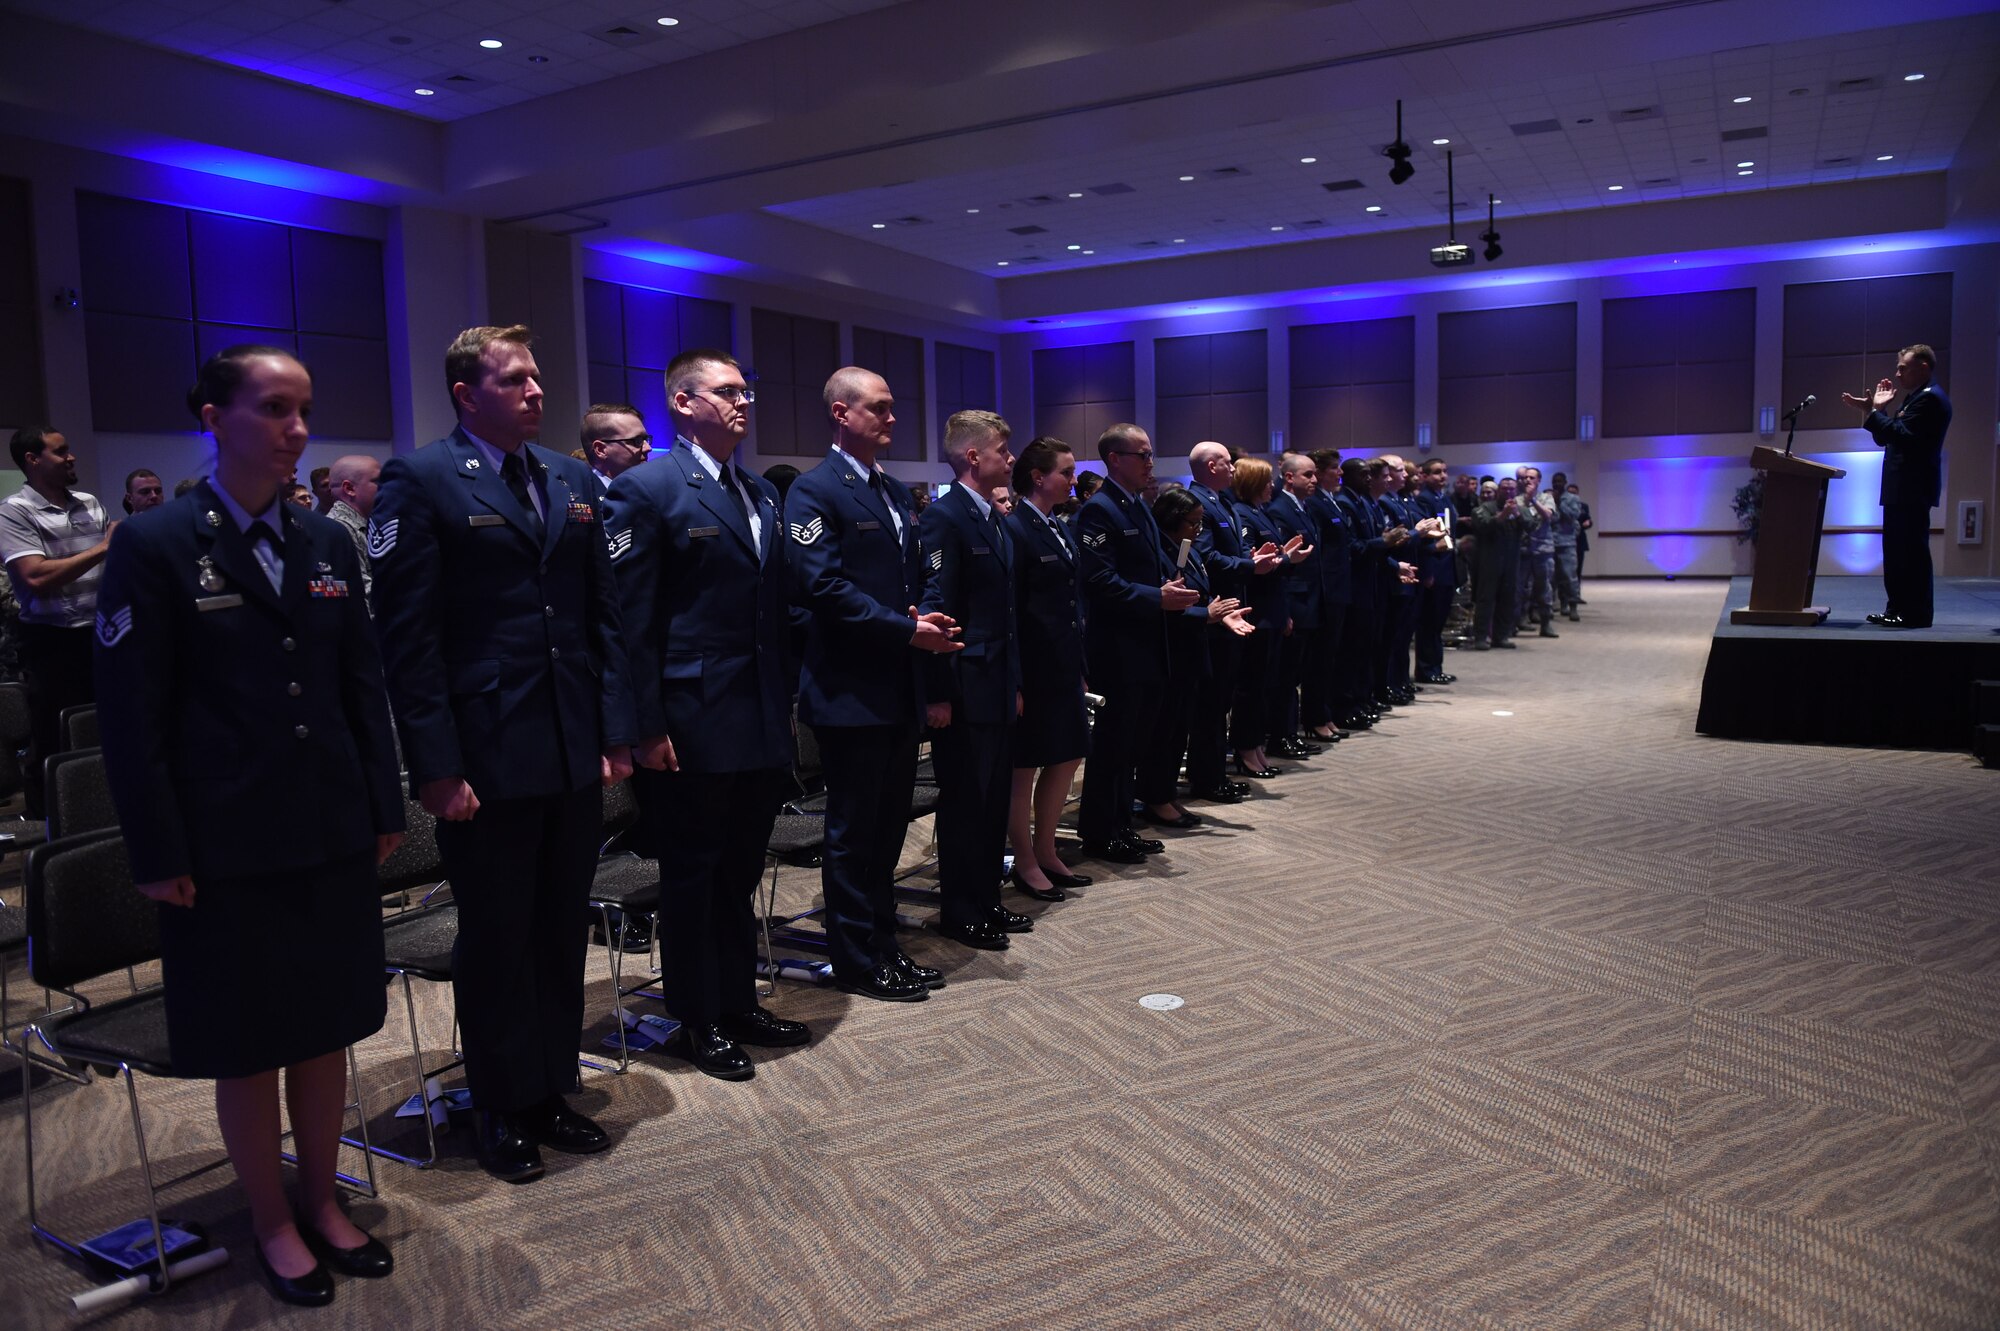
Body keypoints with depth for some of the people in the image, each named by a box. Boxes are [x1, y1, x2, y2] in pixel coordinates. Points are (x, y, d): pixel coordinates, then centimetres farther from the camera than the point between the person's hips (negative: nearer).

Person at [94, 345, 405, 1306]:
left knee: (326, 1027, 14)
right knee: (245, 1043, 10)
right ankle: (273, 1226, 27)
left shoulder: (327, 542, 7)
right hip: (229, 847, -4)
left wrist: (385, 808, 6)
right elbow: (131, 715, -8)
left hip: (335, 836, 4)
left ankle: (322, 1202, 32)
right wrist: (158, 854, -10)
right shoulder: (154, 545, -7)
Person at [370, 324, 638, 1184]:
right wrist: (436, 764, -14)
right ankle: (500, 1110, 26)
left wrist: (617, 728, 5)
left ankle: (551, 1089, 31)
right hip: (486, 756, -5)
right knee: (495, 938, 9)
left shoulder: (573, 482, 11)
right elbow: (408, 636, -10)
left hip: (576, 752, 5)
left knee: (562, 932, 15)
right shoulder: (420, 482, -6)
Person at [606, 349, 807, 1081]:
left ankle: (738, 1003, 31)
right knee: (692, 875, 6)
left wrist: (785, 702, 10)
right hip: (693, 723, -7)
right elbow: (631, 617, -13)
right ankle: (696, 1021, 21)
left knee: (740, 872, 17)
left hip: (762, 722, 7)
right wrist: (648, 726, -16)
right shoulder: (646, 489, -9)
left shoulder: (762, 494, 14)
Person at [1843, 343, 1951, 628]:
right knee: (1896, 550, 12)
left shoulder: (1931, 398, -12)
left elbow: (1904, 435, -23)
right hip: (1901, 488, 11)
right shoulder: (1916, 398, 20)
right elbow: (1886, 438, 18)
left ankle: (1916, 613, -5)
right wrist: (1874, 410, 9)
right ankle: (1898, 608, 18)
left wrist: (1875, 411, -19)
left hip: (1913, 489, -11)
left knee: (1912, 550, -8)